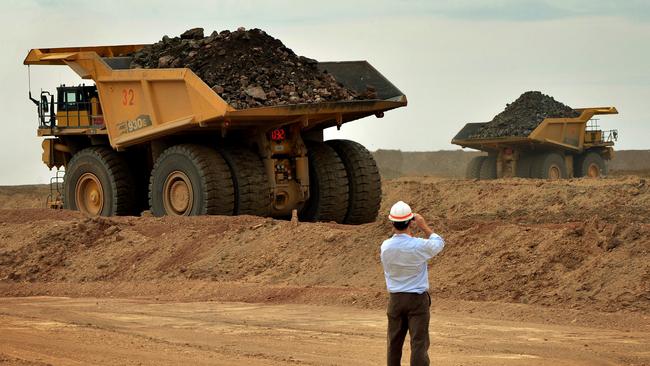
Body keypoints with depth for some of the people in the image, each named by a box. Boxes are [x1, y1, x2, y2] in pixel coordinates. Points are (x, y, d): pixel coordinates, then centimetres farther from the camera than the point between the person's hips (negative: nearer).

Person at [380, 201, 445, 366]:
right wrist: (424, 227, 9)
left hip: (395, 299, 4)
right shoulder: (419, 245, -17)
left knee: (394, 342, 15)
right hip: (417, 298, -4)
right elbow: (439, 243, 4)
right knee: (419, 343, -4)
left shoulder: (385, 246, -8)